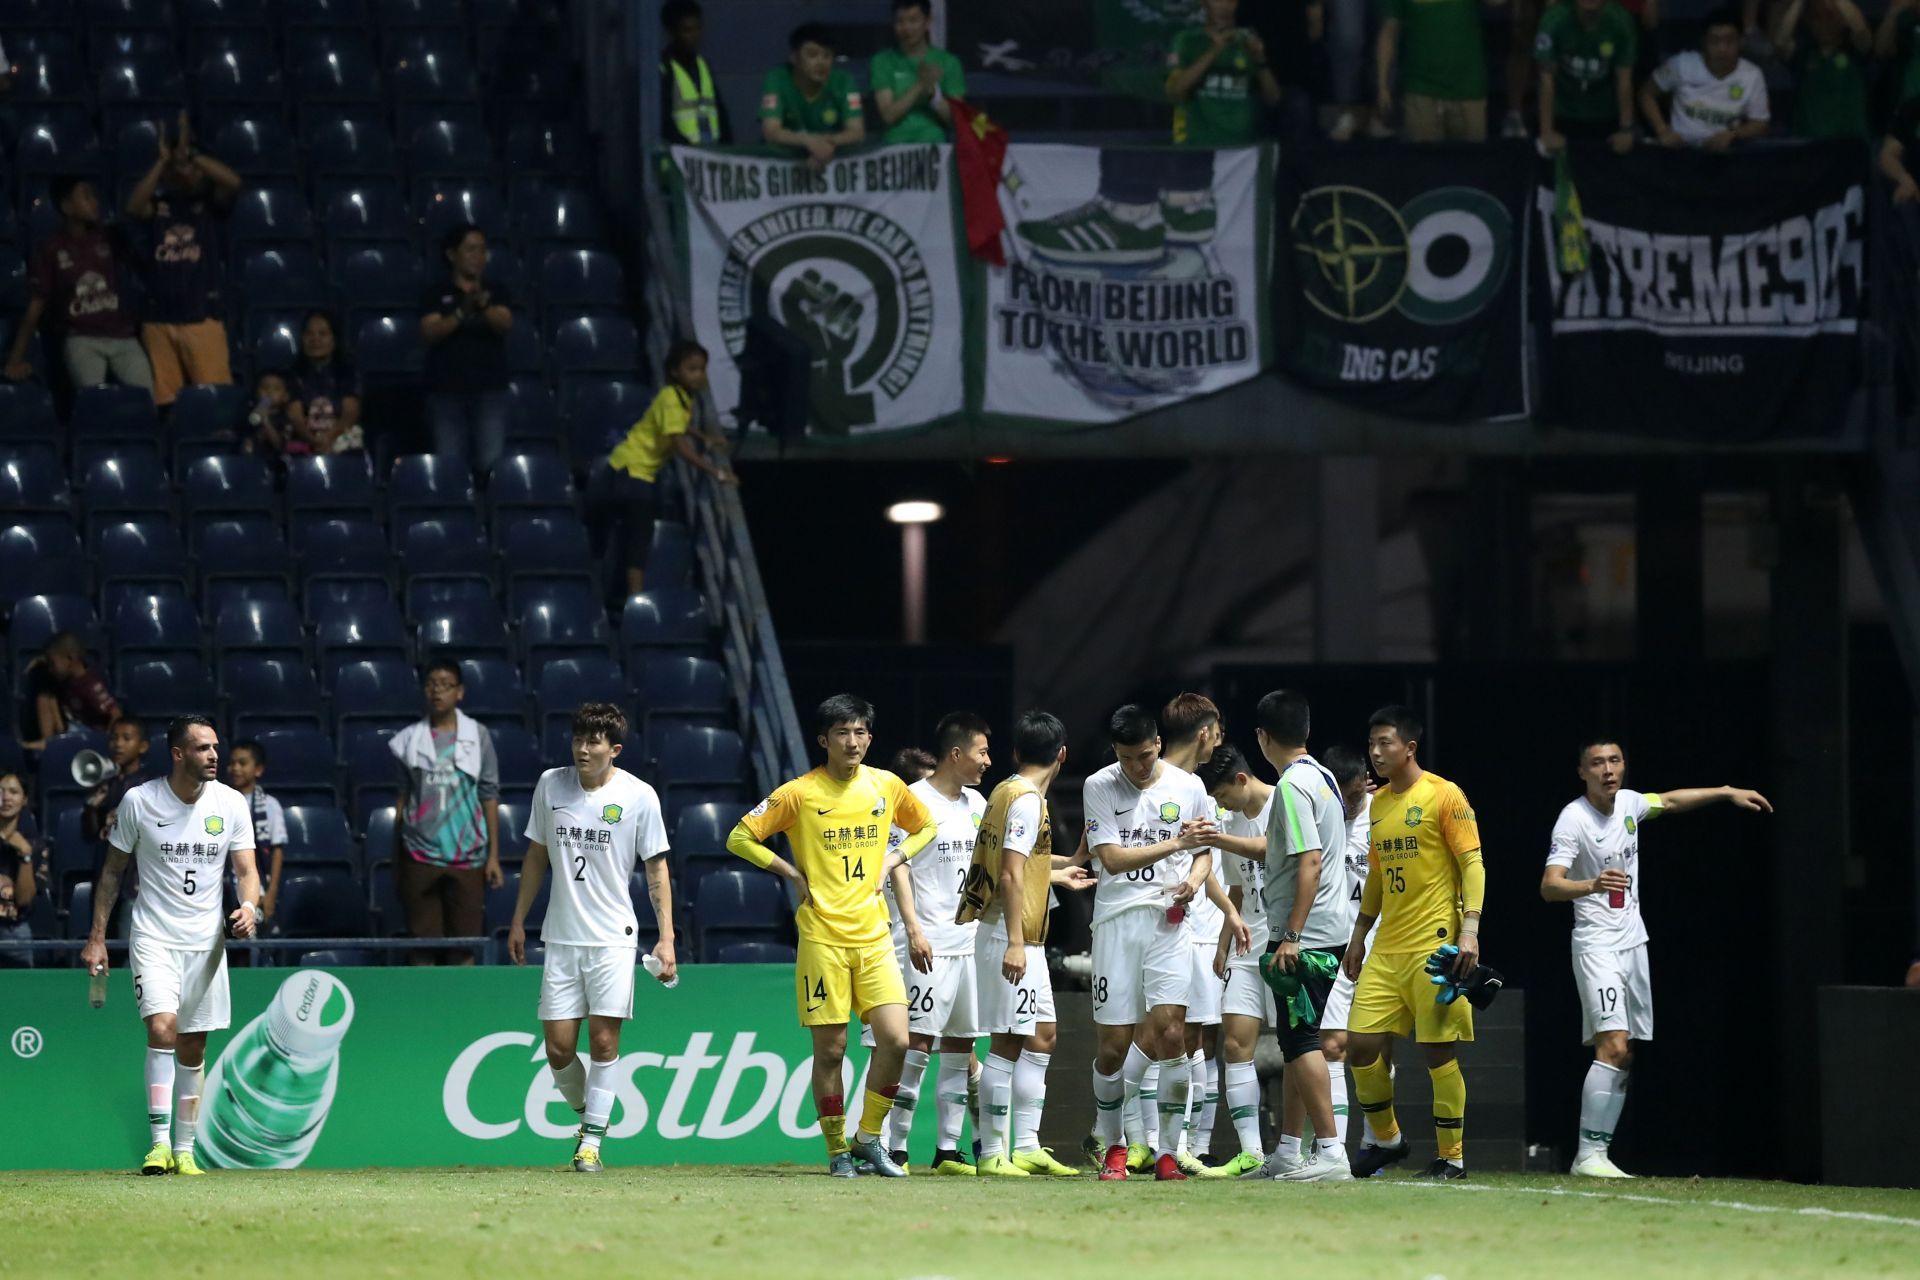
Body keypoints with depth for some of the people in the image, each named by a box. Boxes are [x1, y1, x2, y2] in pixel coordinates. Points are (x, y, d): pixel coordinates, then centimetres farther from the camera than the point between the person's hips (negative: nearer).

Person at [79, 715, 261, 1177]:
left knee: (192, 1049, 6)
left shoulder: (231, 804, 1)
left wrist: (249, 906, -22)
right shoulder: (139, 801, -4)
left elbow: (246, 869, 1)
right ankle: (159, 1142, -21)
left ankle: (184, 1150, 15)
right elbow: (113, 870, 6)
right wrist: (97, 937, 3)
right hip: (154, 937, -3)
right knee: (162, 1027, -21)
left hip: (206, 942, 3)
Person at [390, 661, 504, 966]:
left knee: (464, 947, 0)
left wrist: (493, 856, 1)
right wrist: (396, 861, 8)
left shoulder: (477, 736, 4)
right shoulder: (410, 739, 7)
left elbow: (489, 797, 5)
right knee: (423, 948, -2)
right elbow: (403, 799, 11)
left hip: (467, 857, -1)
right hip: (420, 857, 1)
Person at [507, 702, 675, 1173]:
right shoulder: (550, 785, 4)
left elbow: (656, 869, 0)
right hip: (561, 936, 3)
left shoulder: (639, 796, -5)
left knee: (603, 1041, -8)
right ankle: (586, 1112, 25)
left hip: (613, 938, -3)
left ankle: (592, 1139, 1)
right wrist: (518, 921, 16)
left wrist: (666, 937, -6)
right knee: (558, 1048, -1)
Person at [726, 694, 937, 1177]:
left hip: (874, 935, 3)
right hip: (821, 937, -3)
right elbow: (739, 838, 1)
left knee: (894, 1038, -10)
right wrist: (792, 873, -5)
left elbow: (926, 828, 24)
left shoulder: (887, 787, 6)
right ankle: (837, 1150, 12)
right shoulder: (799, 793, -4)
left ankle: (869, 1137, 8)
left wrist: (891, 861, 8)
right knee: (830, 1049, -1)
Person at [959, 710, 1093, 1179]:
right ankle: (992, 1153, -6)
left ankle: (1026, 1146, 13)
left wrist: (1057, 874, 39)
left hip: (1023, 943, 10)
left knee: (1042, 1035, 12)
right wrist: (1015, 943, -25)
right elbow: (1011, 876, -21)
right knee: (1009, 1043, -7)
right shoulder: (1027, 800, -14)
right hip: (1011, 939, -10)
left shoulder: (1007, 792, 14)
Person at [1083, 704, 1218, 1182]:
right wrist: (1176, 843, -17)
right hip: (1117, 922, -1)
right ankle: (1113, 1145, 22)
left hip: (1169, 922, 1)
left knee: (1170, 1032, -13)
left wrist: (1194, 879, -4)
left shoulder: (1187, 787, 6)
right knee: (1115, 1044, 0)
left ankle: (1166, 1154, -7)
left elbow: (1204, 852, 18)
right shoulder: (1099, 788, 0)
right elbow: (1112, 857, -9)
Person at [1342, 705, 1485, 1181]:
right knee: (1361, 1043, 0)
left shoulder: (1443, 796, -6)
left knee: (1439, 1051, -5)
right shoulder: (1379, 803, 15)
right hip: (1386, 949, 7)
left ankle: (1452, 1157, 4)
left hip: (1435, 945, -7)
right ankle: (1387, 1140, 18)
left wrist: (1470, 928, -20)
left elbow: (1472, 863, -10)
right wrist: (1359, 935, 23)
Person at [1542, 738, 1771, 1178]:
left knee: (1625, 1058, 4)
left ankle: (1594, 1154, 8)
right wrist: (1592, 885, -42)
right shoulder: (1573, 819, -15)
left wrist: (1728, 792, 28)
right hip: (1596, 943, -8)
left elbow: (1671, 800, 28)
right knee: (1613, 1046, -21)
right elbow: (1549, 885, -24)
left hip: (1633, 942, 8)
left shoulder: (1629, 803, 6)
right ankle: (1589, 1154, -22)